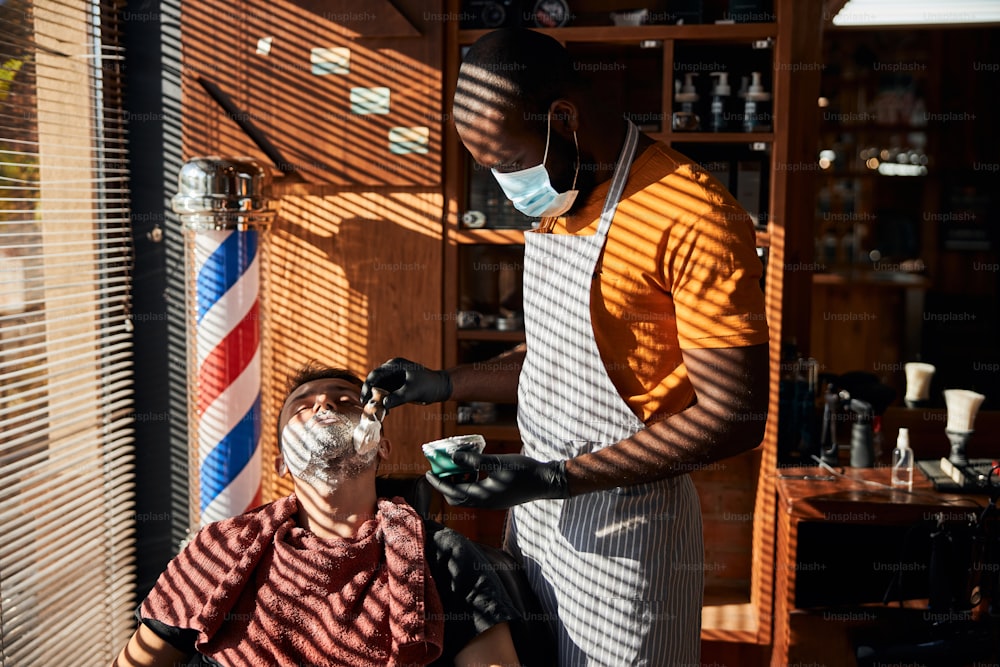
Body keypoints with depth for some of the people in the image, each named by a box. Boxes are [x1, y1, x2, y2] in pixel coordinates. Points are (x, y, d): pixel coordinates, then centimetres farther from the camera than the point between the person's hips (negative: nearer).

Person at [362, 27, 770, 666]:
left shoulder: (695, 220, -21)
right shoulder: (559, 204, 8)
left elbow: (736, 418, -21)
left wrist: (556, 479, -23)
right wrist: (444, 384, 6)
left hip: (623, 529, -8)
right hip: (534, 508, 8)